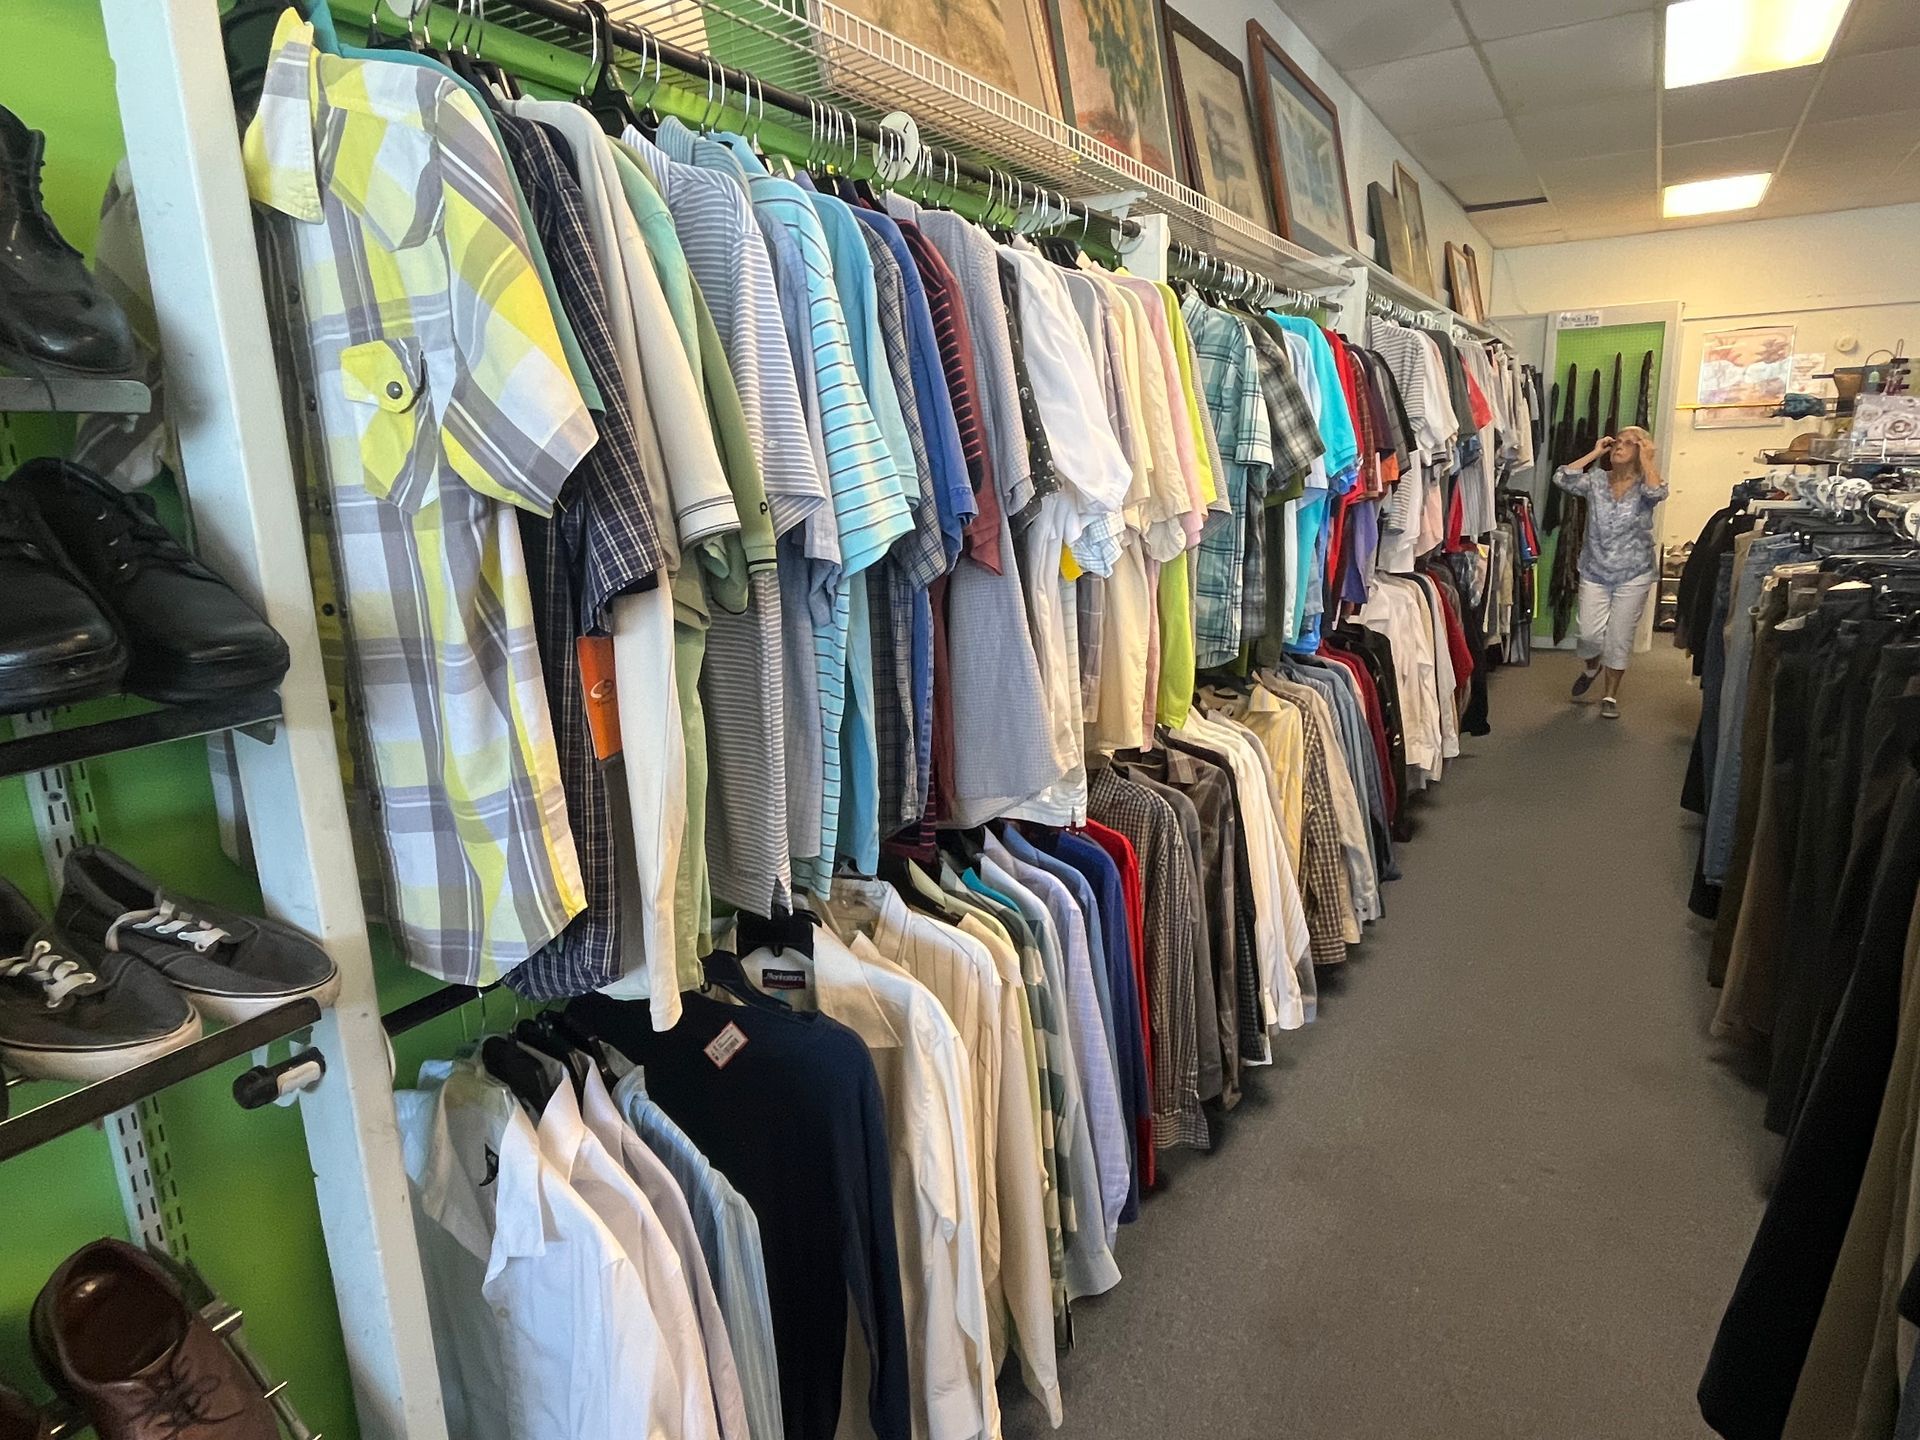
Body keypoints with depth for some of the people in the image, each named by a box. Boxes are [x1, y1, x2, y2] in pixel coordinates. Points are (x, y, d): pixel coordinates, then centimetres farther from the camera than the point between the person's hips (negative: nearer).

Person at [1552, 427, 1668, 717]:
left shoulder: (1643, 486, -3)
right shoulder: (1596, 480, 2)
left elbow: (1658, 492, -27)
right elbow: (1562, 478, -14)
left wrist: (1646, 457, -16)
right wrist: (1594, 453, -9)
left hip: (1633, 575, -1)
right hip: (1595, 572, 1)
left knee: (1620, 638, 5)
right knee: (1590, 634, -3)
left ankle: (1610, 695, 20)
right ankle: (1591, 668, 32)